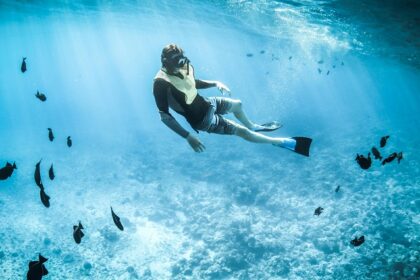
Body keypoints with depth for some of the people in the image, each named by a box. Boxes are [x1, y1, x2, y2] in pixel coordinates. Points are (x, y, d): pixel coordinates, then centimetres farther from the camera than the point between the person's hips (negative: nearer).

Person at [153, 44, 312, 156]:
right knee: (242, 131, -4)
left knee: (237, 104, 26)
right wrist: (188, 137, -34)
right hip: (202, 119, -8)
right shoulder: (161, 83, -32)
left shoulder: (184, 67, -8)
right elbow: (165, 116, -31)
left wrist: (215, 83, -1)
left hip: (205, 104, 8)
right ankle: (283, 142, 10)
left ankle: (253, 126, 59)